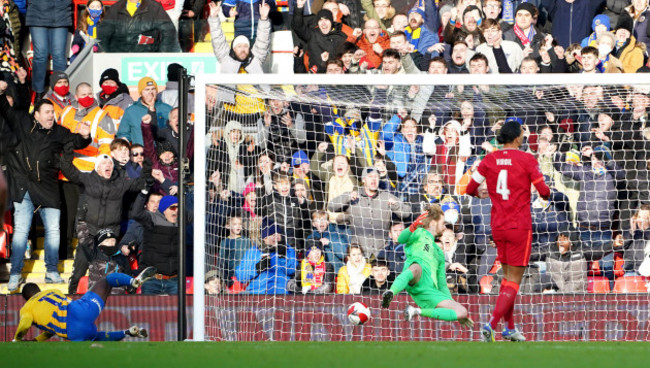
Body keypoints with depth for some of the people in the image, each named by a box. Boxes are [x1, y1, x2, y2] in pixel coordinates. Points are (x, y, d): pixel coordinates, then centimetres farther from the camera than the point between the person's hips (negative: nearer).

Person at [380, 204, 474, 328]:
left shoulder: (438, 252, 40)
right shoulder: (419, 233, 21)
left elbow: (442, 284, 36)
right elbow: (401, 239, -3)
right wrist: (413, 227, -20)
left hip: (430, 291, 6)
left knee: (462, 312, -10)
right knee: (416, 268, -42)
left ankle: (418, 312, -12)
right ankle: (390, 293, -64)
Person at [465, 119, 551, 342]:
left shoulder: (489, 160, 2)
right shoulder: (527, 160, -10)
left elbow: (471, 189, 4)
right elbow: (543, 192, -11)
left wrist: (479, 193, 26)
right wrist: (546, 194, 13)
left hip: (497, 225, 5)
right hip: (519, 226, -5)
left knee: (508, 275, 18)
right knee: (514, 281, -2)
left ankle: (510, 327, 19)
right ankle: (492, 324, -18)